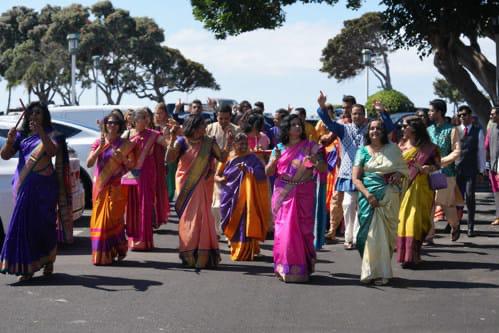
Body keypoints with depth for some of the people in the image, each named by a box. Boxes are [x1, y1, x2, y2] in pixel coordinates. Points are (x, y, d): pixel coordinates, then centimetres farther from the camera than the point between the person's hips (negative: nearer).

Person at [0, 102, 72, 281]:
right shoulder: (21, 135, 14)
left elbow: (52, 151, -15)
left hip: (44, 185, -3)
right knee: (24, 222, -3)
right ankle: (28, 266, -1)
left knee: (44, 223, -2)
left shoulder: (51, 135, 5)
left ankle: (48, 261, 12)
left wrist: (41, 133, -28)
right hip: (24, 185, 3)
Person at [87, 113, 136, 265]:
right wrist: (100, 148, -13)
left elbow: (132, 165, 3)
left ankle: (115, 251, 8)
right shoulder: (98, 143, 6)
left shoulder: (125, 144, 3)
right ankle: (100, 254, 7)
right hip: (100, 186, 2)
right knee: (99, 218, 0)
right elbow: (89, 163, -3)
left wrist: (122, 158, -16)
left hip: (117, 187, -1)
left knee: (114, 218, -3)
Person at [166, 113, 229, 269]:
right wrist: (172, 141, -22)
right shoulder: (182, 142, -4)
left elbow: (222, 158, 1)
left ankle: (202, 256, 3)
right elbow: (169, 159, -12)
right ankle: (189, 255, 13)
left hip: (202, 186, 1)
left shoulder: (209, 142, 2)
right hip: (186, 186, -1)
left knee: (202, 217, -4)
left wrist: (229, 144, -11)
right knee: (188, 218, 3)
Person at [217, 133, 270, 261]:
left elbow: (261, 174, -10)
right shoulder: (227, 158, 8)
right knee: (232, 225, 6)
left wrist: (247, 170, -23)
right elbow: (216, 176, 10)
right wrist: (220, 179, -13)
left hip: (245, 198, -2)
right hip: (229, 198, 2)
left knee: (244, 224, -9)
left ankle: (244, 252, -4)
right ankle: (234, 249, 22)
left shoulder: (252, 158, 2)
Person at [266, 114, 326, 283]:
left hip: (303, 196, -1)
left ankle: (300, 268, 7)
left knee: (302, 229, -1)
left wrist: (316, 161, -21)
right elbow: (268, 172, 6)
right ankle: (284, 267, 6)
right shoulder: (279, 148, 8)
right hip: (283, 195, 1)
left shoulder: (310, 147, 4)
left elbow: (324, 170, 0)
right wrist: (275, 160, -14)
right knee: (284, 229, -2)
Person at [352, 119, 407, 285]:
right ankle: (377, 272, 5)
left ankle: (380, 271, 9)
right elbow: (355, 178, 0)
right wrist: (367, 195, -14)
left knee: (386, 233, 0)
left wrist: (399, 174, -7)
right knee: (372, 232, -5)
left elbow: (404, 168, 17)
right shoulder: (363, 151, 5)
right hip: (369, 196, -1)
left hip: (389, 196, 1)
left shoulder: (392, 149, 8)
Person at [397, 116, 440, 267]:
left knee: (415, 219, -9)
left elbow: (438, 164, 2)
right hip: (403, 186, 4)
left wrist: (428, 168, -16)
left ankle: (411, 256, -6)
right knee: (402, 219, 2)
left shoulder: (427, 148, -2)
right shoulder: (401, 146, 11)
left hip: (419, 187, -4)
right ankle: (405, 254, 11)